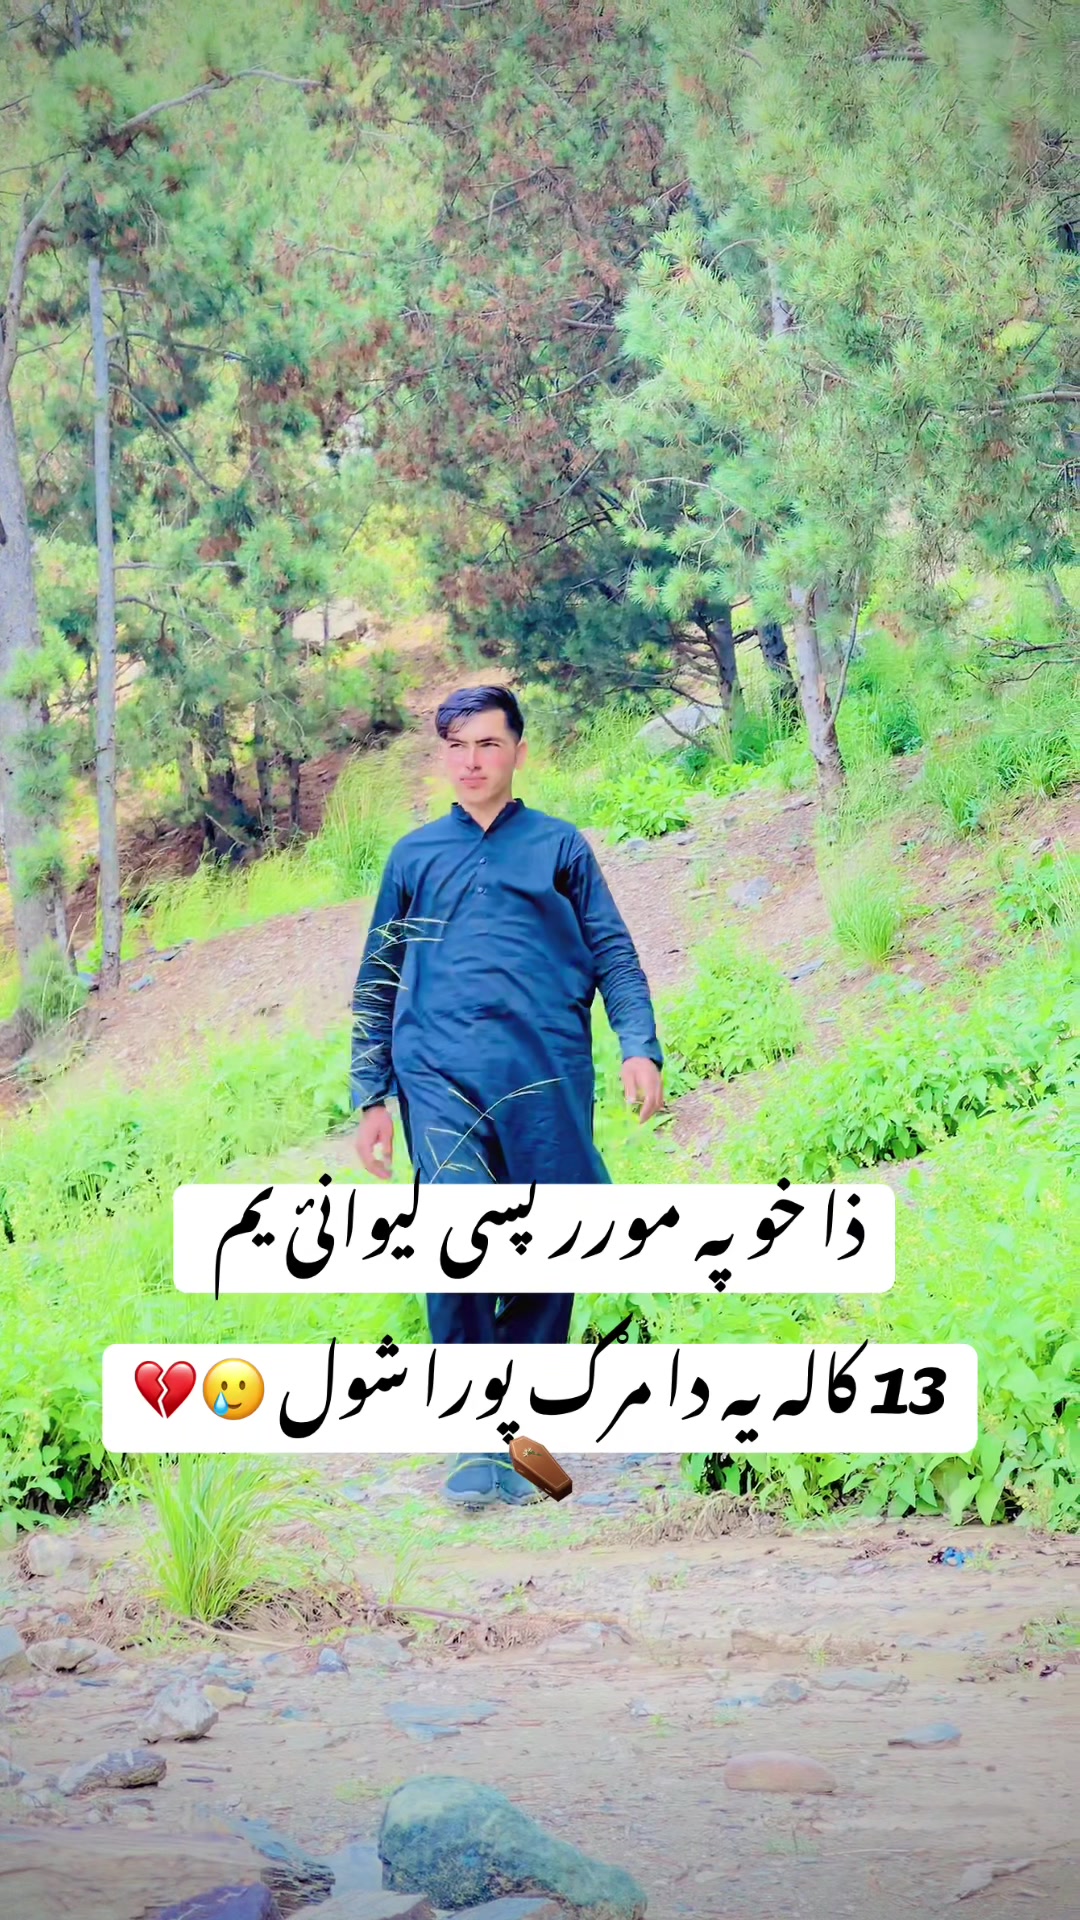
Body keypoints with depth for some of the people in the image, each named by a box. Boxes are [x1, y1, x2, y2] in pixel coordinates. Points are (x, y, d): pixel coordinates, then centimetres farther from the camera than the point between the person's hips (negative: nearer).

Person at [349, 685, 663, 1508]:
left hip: (547, 1077, 0)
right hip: (441, 1075, 0)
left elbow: (615, 953, 11)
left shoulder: (560, 846, 15)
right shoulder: (415, 856, 19)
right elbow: (378, 984, 22)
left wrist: (640, 1046, -5)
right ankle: (474, 1440, -17)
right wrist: (370, 1097, 16)